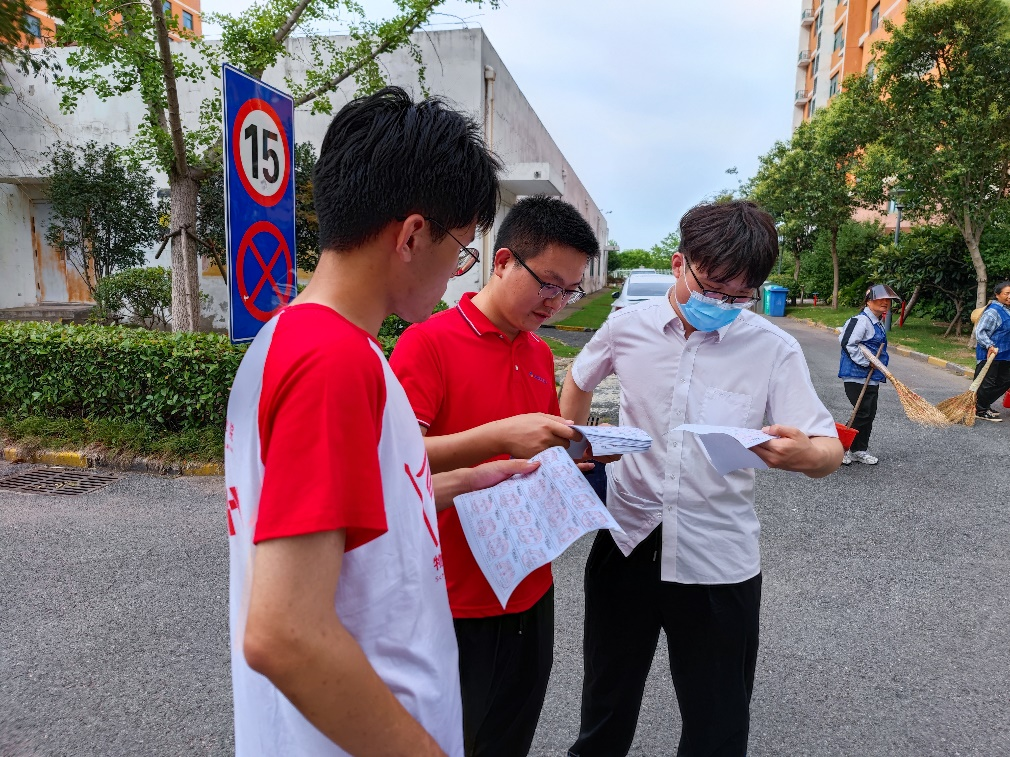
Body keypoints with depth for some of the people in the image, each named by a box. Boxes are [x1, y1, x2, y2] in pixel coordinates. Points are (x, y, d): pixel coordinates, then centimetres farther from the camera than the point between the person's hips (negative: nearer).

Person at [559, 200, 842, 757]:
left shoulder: (774, 350, -8)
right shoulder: (627, 327, -4)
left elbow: (828, 451, -12)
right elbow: (579, 381, 15)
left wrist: (805, 454, -35)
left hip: (719, 560, -1)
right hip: (625, 542, 2)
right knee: (606, 698, 21)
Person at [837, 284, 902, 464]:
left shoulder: (878, 323, 17)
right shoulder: (861, 320, -14)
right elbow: (847, 343, -23)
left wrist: (879, 373, 21)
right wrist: (865, 362, -19)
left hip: (872, 379, 10)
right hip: (857, 377, -10)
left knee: (869, 414, 12)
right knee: (862, 414, -9)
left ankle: (860, 450, 23)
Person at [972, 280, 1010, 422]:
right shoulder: (993, 312, -16)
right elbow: (980, 332, -22)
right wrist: (990, 346, -31)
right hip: (990, 354, -10)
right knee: (987, 383, -3)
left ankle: (984, 405, 26)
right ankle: (980, 410, 8)